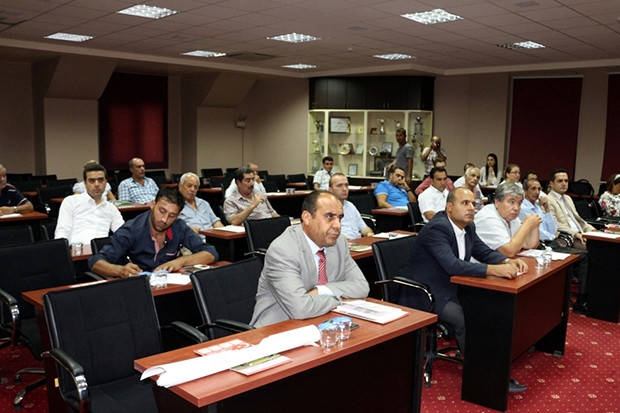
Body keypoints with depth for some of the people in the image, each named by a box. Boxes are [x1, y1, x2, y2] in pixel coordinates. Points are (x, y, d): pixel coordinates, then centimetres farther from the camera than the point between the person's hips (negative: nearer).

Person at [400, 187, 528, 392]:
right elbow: (452, 265, -33)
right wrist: (494, 269, -37)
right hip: (424, 294, -9)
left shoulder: (468, 227, 5)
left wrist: (507, 261, -9)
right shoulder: (436, 228, -23)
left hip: (450, 288, 9)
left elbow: (484, 252, 12)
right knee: (464, 318, -25)